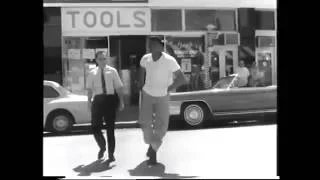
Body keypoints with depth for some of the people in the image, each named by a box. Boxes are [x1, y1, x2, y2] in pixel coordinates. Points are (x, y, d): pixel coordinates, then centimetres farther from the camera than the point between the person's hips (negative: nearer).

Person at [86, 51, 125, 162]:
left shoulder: (112, 71, 4)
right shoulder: (92, 73, 8)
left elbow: (119, 87, 2)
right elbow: (90, 89, 3)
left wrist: (121, 101, -4)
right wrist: (89, 101, -9)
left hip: (110, 99, -1)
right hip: (98, 100, 1)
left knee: (110, 127, 5)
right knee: (95, 127, -1)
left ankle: (111, 153, 17)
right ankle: (102, 147, 27)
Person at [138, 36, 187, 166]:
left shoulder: (169, 61, -21)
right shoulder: (145, 59, -9)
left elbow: (181, 79, -16)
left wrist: (167, 89, -13)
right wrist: (141, 86, 8)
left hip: (162, 97, -2)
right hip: (147, 95, 2)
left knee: (161, 126, -4)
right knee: (145, 122, -8)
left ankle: (153, 149, 17)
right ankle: (151, 144, 20)